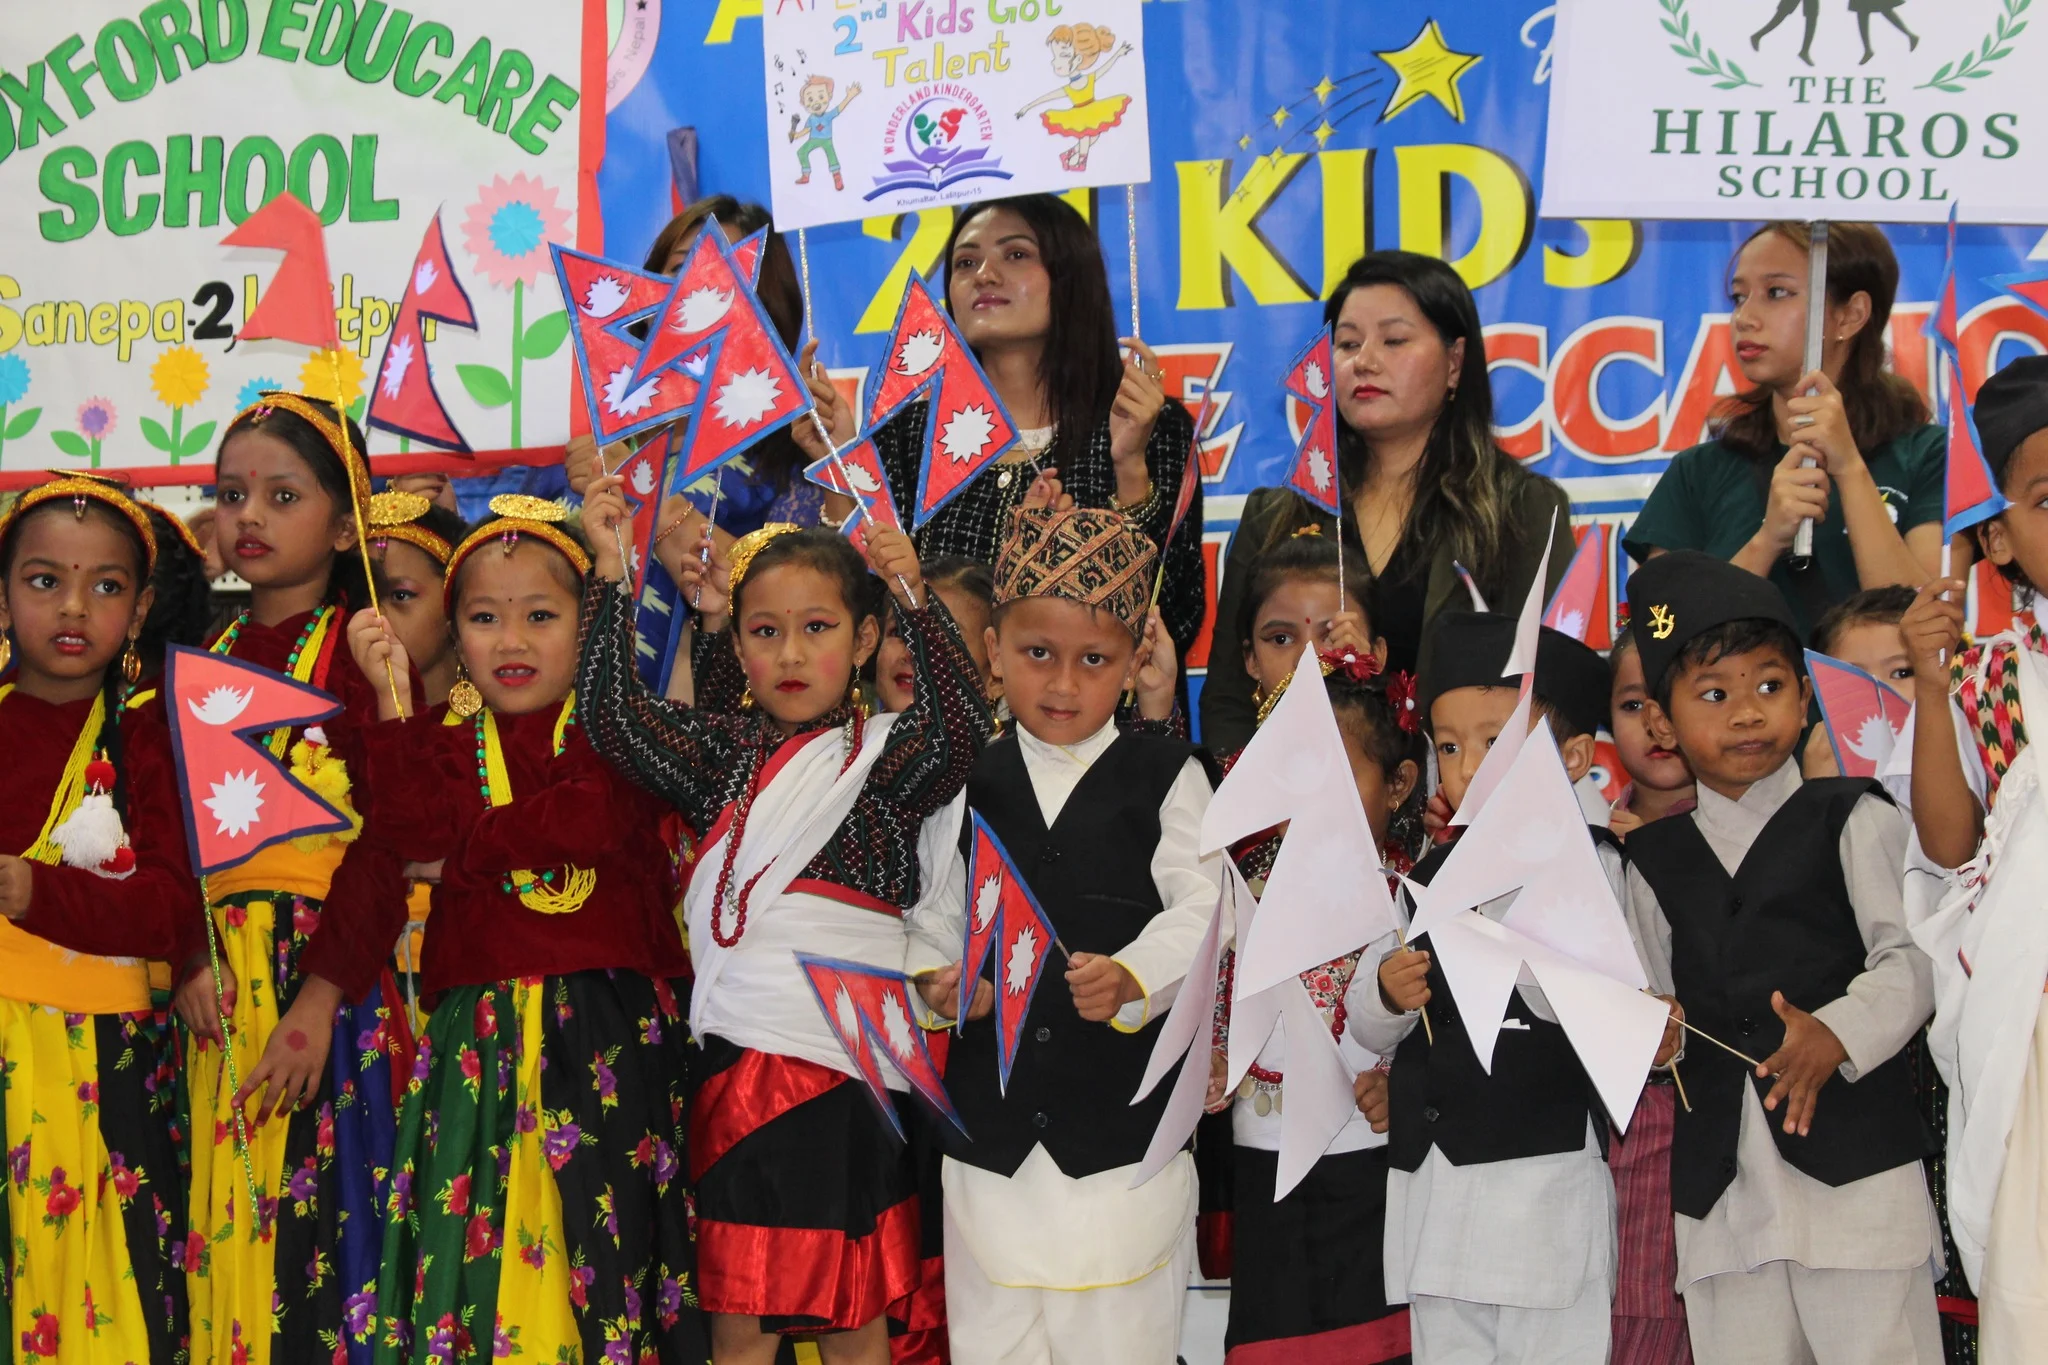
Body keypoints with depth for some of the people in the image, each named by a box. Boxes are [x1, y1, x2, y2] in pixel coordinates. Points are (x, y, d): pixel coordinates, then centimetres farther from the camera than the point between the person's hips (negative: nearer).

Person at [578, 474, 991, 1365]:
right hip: (741, 1062, 2)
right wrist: (610, 571, -4)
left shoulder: (884, 753, 1)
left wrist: (915, 598, -25)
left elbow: (959, 733, -18)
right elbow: (611, 715, -2)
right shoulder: (722, 751, 9)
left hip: (854, 1070, -2)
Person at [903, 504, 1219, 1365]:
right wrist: (937, 979, -11)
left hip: (1128, 1115, -3)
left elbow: (1198, 911, -8)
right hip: (991, 1122, 3)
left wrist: (1132, 978, -24)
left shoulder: (1165, 775, -1)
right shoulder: (970, 782, 6)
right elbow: (934, 912, 9)